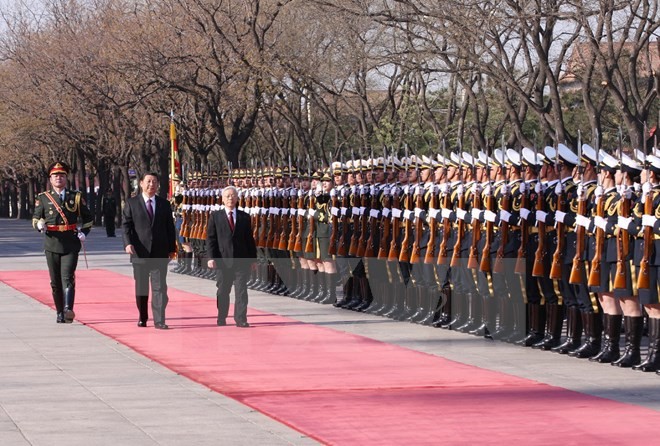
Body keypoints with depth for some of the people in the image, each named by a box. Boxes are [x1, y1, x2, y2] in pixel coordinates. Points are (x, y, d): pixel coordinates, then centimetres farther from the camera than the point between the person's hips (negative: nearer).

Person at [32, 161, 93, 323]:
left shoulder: (76, 197, 9)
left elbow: (88, 218, 17)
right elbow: (35, 218, 10)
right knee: (55, 281, 5)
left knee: (68, 278, -15)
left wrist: (83, 232, 1)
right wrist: (39, 224, -13)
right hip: (52, 244, 1)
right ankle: (60, 313, 14)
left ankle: (68, 309, -26)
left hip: (71, 245, -1)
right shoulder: (43, 198, 9)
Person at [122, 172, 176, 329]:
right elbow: (126, 225, -1)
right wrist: (128, 243, -16)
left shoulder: (164, 204, 11)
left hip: (160, 253, 1)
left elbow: (170, 228, 12)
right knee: (141, 287, 7)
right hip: (140, 252, -1)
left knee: (160, 287, -5)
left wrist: (172, 248, 7)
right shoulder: (131, 203, 5)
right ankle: (142, 318, 20)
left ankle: (159, 320, -6)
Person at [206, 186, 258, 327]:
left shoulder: (244, 217, 9)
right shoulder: (215, 216, 5)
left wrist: (252, 258, 6)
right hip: (222, 261, -1)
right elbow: (210, 238, 1)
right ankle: (221, 318, 18)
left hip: (241, 261, 1)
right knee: (222, 291, 8)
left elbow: (250, 239, 10)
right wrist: (211, 257, -9)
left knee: (241, 291, -3)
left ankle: (241, 319, -1)